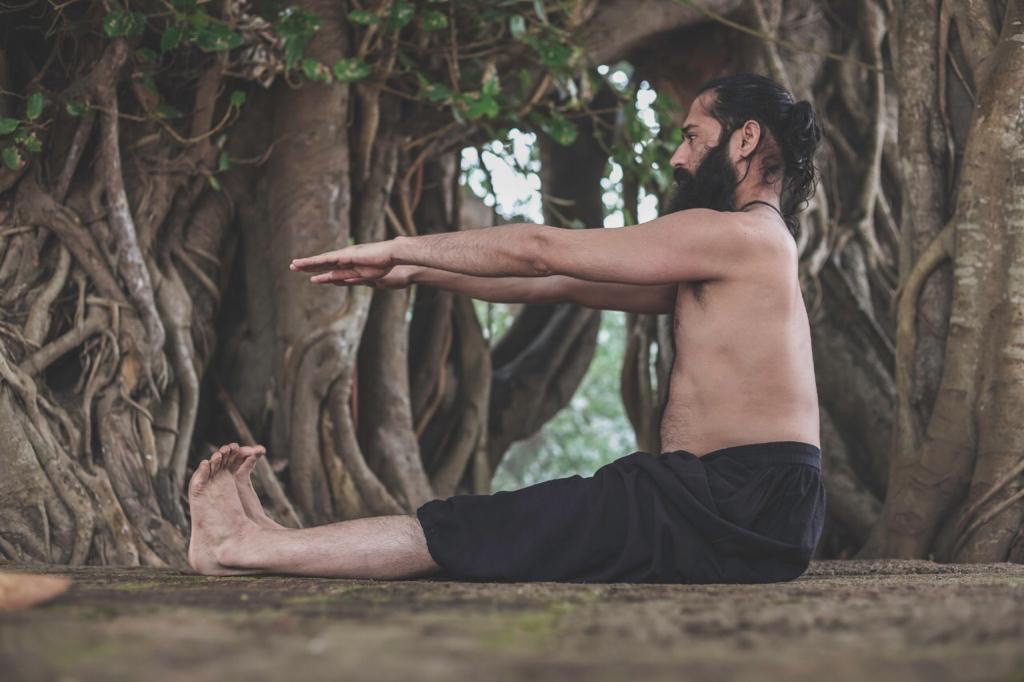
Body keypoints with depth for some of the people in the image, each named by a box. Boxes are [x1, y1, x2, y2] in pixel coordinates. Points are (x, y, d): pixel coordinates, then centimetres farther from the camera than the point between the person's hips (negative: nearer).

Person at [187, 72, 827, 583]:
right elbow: (560, 283, 23)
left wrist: (400, 247, 2)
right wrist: (415, 273, 20)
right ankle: (262, 541, 8)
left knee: (484, 531, -9)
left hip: (748, 509, -9)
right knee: (496, 524, 6)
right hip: (732, 500, 9)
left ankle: (246, 547, -5)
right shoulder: (718, 257, 23)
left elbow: (539, 250, -7)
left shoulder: (736, 234, -9)